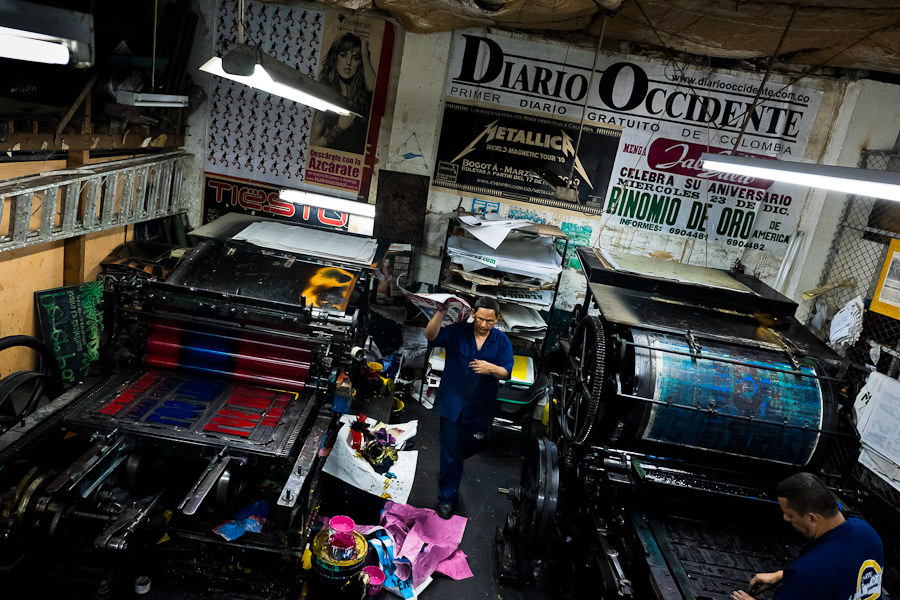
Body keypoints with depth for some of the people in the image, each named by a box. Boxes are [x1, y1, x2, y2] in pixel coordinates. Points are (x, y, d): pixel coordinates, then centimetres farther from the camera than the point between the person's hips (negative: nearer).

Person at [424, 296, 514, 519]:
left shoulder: (502, 341, -3)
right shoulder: (458, 332, -8)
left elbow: (507, 373, -9)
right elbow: (431, 335, -20)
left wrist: (491, 368, -31)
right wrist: (441, 313, -36)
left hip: (480, 407, 3)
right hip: (453, 403, -3)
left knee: (473, 445, 21)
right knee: (451, 449, 2)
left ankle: (449, 465, 56)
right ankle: (447, 497, 17)